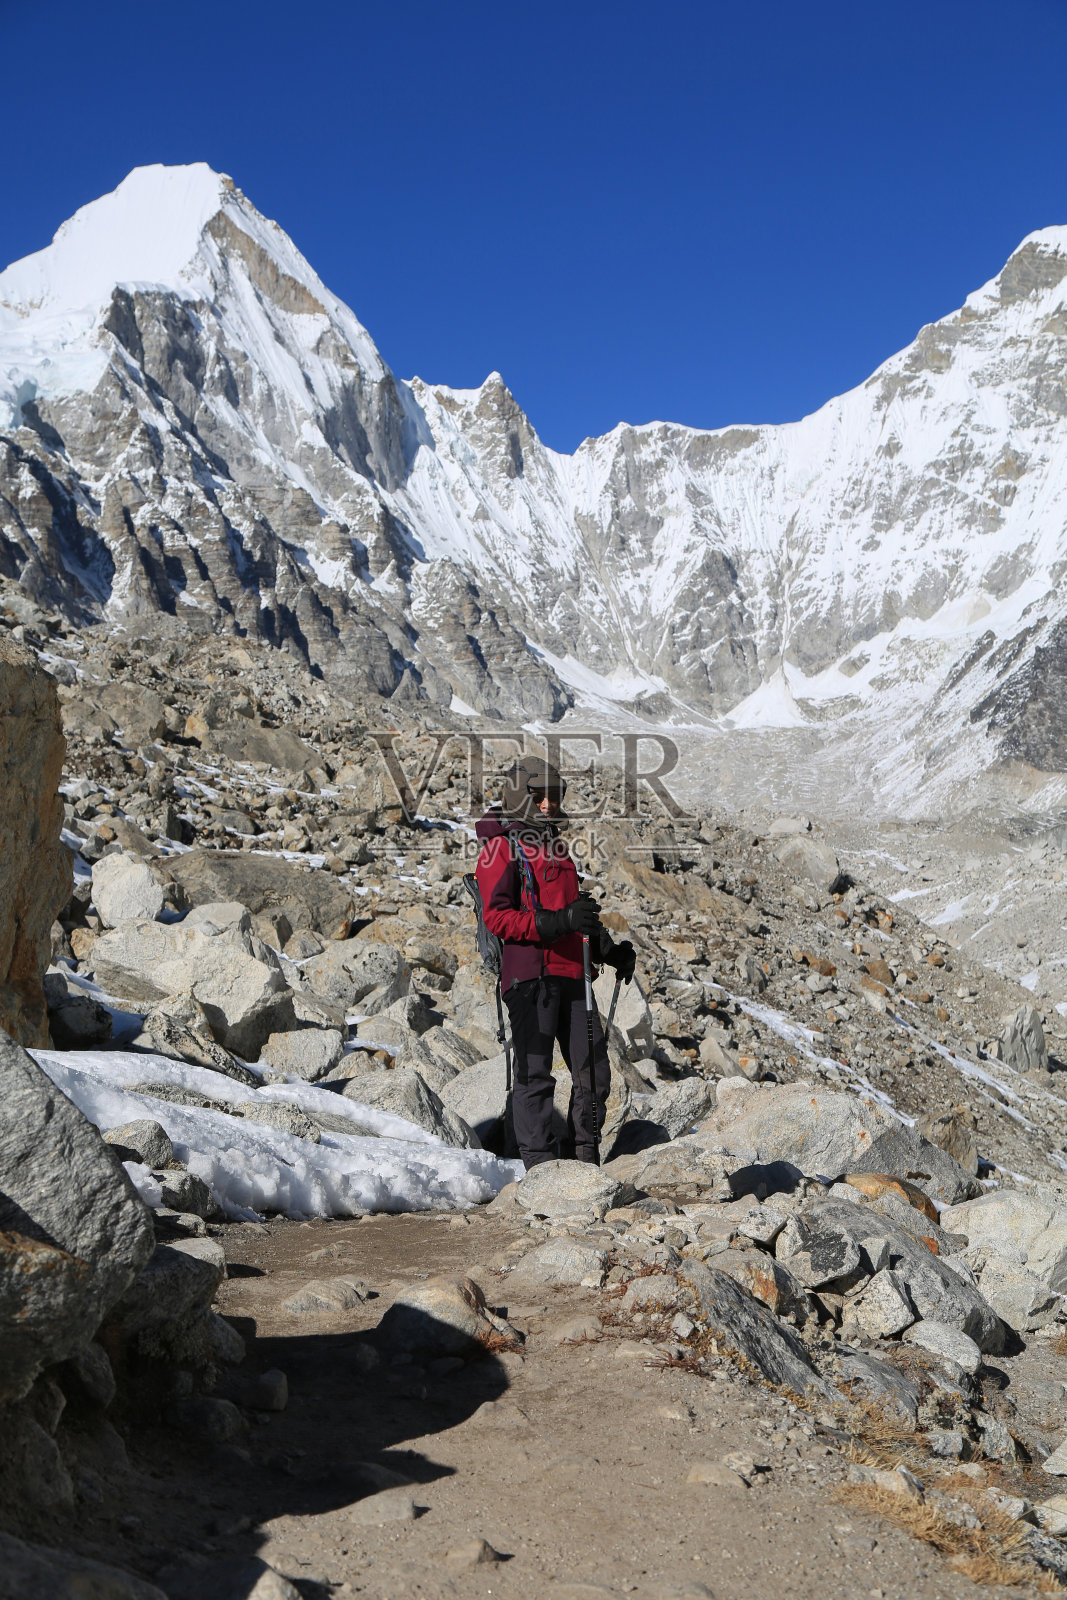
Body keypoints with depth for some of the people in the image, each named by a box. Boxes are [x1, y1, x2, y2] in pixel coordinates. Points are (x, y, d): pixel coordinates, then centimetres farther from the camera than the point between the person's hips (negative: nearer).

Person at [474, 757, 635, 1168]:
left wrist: (609, 950, 19)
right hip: (530, 976, -7)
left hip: (571, 974, 7)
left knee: (594, 1072, 7)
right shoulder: (501, 848, -2)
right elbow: (497, 917, -13)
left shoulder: (556, 846, 22)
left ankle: (586, 1160, 19)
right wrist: (560, 921, -23)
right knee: (535, 1073, -5)